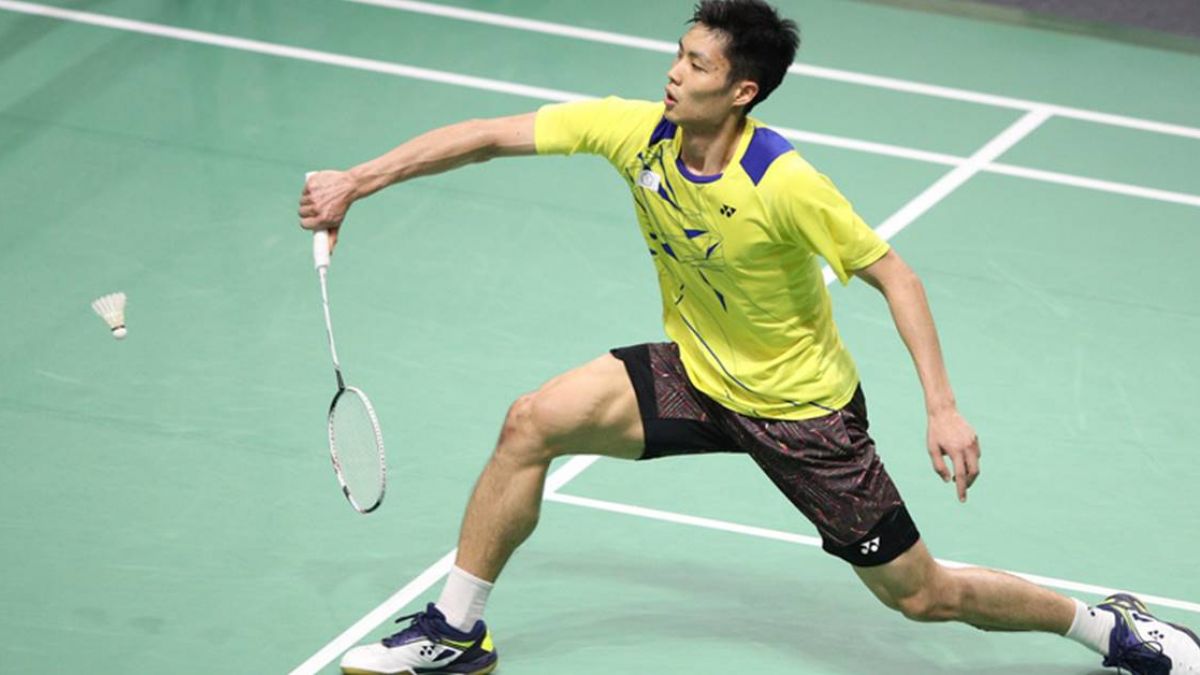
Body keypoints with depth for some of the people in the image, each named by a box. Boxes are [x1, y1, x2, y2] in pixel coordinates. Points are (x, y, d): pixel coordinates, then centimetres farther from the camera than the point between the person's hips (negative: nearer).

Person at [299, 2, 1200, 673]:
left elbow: (891, 274, -22)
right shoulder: (634, 130, -16)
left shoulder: (785, 184, -30)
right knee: (532, 423, -12)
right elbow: (489, 136, -10)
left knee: (922, 595, 0)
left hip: (802, 406, -5)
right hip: (695, 374, 5)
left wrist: (944, 407, -27)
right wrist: (356, 182, -12)